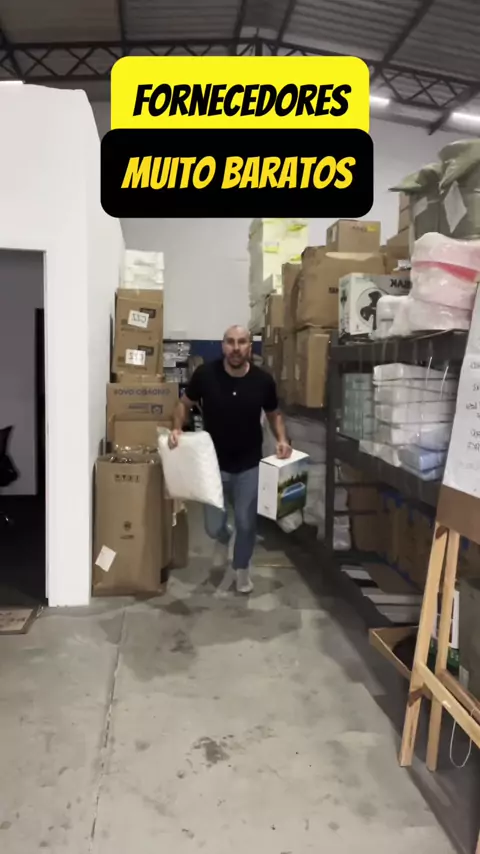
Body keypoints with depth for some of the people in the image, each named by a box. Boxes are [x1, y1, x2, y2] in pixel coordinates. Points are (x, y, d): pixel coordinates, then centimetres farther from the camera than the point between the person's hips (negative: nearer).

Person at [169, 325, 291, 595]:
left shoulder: (263, 380, -11)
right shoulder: (205, 375, -15)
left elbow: (274, 414, 6)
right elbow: (185, 403, 2)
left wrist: (282, 440, -12)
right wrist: (177, 429, -15)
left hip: (249, 465, 1)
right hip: (214, 464, 0)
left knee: (246, 523, 9)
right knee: (214, 526, 3)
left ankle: (241, 568, 36)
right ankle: (224, 538, 42)